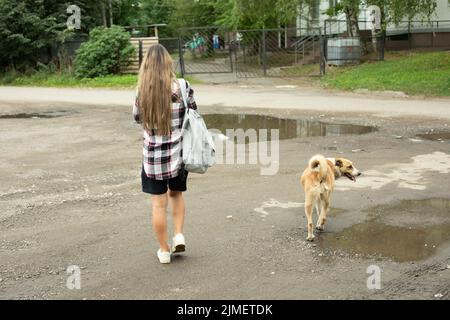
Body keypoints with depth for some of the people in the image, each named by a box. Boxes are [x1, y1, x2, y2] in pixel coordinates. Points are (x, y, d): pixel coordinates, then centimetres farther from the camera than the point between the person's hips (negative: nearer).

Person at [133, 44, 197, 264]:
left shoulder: (142, 92, -9)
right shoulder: (181, 88, -10)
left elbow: (137, 117, 7)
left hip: (153, 157, -1)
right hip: (178, 154, 1)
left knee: (158, 204, 9)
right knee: (176, 194, 25)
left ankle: (164, 250, 18)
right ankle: (179, 235, 13)